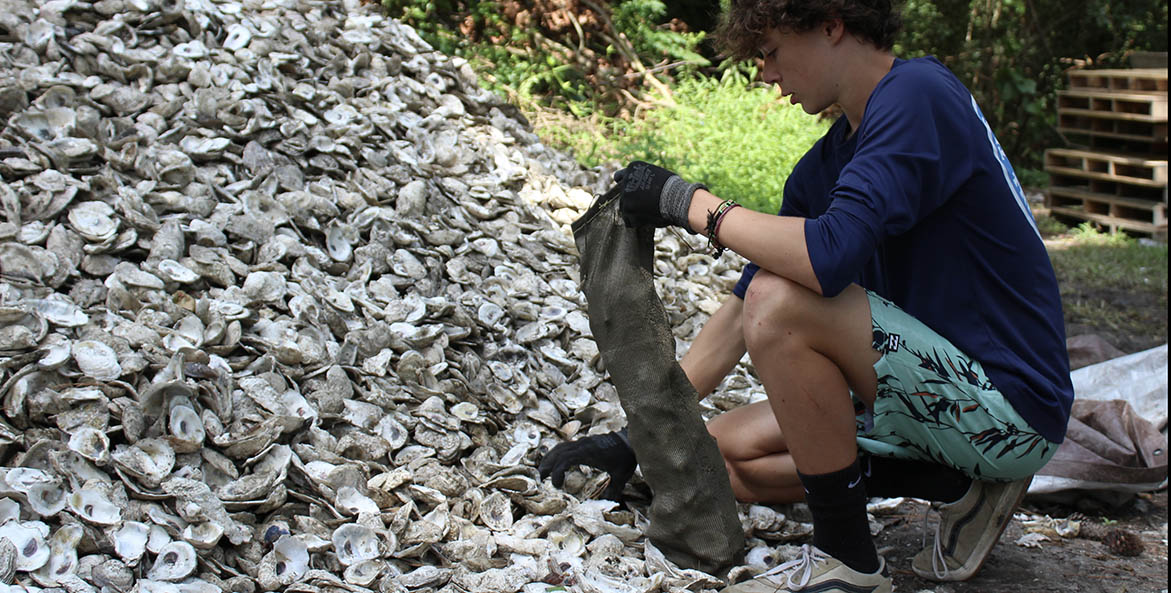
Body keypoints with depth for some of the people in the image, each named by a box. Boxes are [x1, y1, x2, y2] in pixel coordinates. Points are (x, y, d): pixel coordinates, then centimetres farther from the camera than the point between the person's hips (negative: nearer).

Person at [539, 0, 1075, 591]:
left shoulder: (919, 96, -18)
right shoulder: (823, 166, 9)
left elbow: (829, 257, -33)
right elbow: (740, 311, 12)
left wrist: (690, 202, -17)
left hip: (1013, 403, -9)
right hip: (941, 396, 9)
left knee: (781, 304, -26)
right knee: (725, 453, 10)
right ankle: (961, 485, 6)